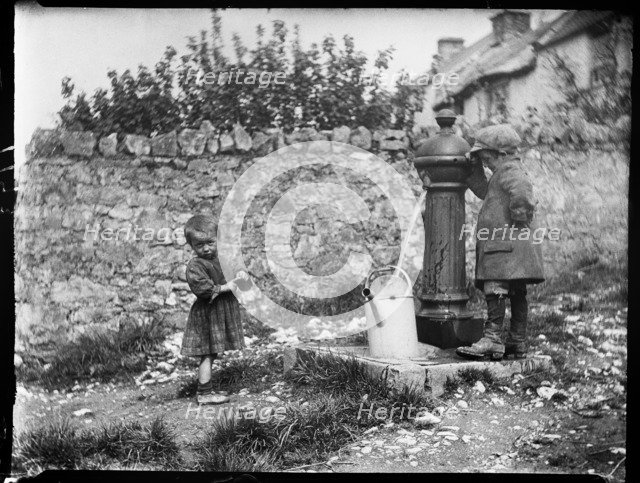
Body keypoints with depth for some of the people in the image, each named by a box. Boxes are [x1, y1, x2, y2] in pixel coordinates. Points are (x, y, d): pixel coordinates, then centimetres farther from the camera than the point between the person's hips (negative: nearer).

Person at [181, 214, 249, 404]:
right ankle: (204, 394, 3)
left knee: (212, 353, 16)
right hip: (207, 315, -8)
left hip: (222, 313, 8)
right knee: (207, 354, -4)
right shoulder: (195, 265, -18)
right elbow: (201, 288, -27)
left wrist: (241, 275, 1)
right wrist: (224, 287, -21)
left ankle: (208, 388, 27)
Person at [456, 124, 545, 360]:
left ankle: (492, 340, -21)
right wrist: (474, 168, 22)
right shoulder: (505, 171, 24)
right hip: (502, 244, 11)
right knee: (517, 292, 11)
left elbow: (522, 190, -29)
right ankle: (518, 342, 16)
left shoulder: (509, 170, -9)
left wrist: (519, 216, -19)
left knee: (495, 289, -16)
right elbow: (483, 191, 32)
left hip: (506, 243, -11)